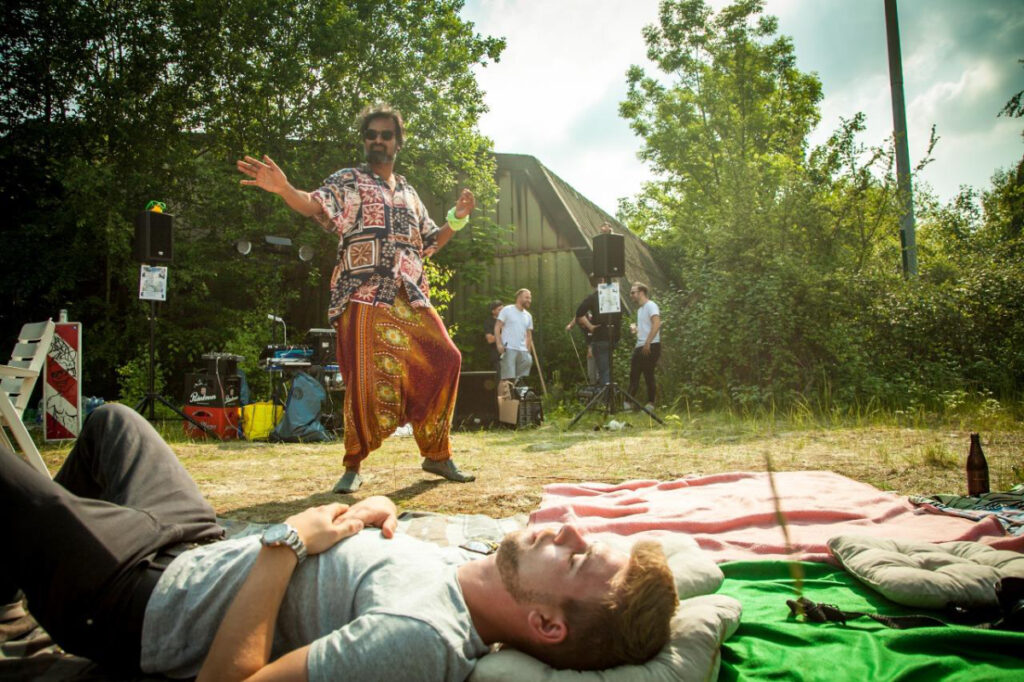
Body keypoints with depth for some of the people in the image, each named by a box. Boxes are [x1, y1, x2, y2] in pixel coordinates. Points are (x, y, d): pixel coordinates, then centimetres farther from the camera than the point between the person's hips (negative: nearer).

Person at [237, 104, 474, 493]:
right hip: (365, 299, -5)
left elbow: (430, 243, 26)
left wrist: (457, 218, 11)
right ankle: (353, 466, 5)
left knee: (444, 363, -1)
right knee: (367, 380, -12)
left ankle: (437, 455, 13)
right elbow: (314, 205, -12)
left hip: (411, 300, 5)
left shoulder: (409, 194, 23)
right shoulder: (347, 182, 8)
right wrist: (283, 189, -32)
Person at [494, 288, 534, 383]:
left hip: (523, 350, 6)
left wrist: (528, 351, 11)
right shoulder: (507, 310, 0)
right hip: (508, 349, -6)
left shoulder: (528, 316, 17)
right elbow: (497, 327, -4)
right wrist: (499, 343, -16)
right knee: (508, 377, -9)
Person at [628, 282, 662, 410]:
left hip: (651, 347, -9)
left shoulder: (651, 306, -8)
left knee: (648, 375, -4)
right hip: (640, 347, 9)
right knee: (634, 375, 5)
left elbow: (656, 324, -21)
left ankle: (650, 404, 3)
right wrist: (636, 329, 11)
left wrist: (647, 343, -25)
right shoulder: (640, 308, 19)